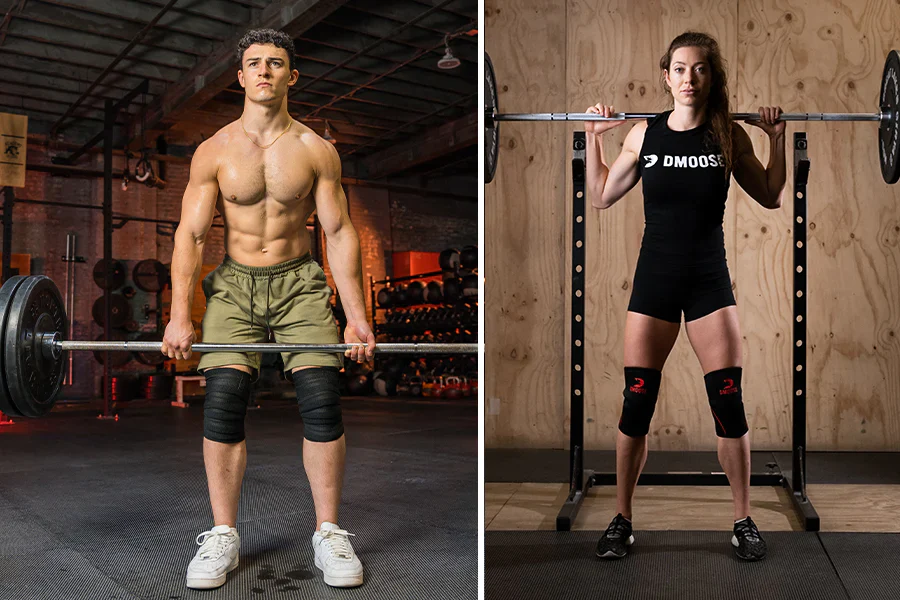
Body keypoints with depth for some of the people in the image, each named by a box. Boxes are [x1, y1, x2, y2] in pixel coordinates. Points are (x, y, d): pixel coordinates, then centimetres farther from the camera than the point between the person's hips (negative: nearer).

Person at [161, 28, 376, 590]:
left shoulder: (316, 151, -2)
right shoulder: (214, 152, -1)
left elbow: (340, 232, -3)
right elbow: (190, 234, -2)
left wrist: (357, 315, -8)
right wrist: (180, 314, -12)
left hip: (299, 283, 0)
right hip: (234, 284, 1)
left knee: (323, 402, -13)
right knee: (222, 404, -12)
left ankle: (330, 534, 2)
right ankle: (223, 537, 3)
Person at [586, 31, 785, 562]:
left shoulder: (730, 135, 0)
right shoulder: (644, 135, 1)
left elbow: (772, 198, 9)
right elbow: (602, 196, 10)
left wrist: (778, 138, 0)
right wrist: (593, 136, 4)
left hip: (710, 281, 0)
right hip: (654, 281, 0)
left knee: (729, 404, 1)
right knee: (637, 404, 2)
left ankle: (744, 521, 19)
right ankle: (622, 520, 17)